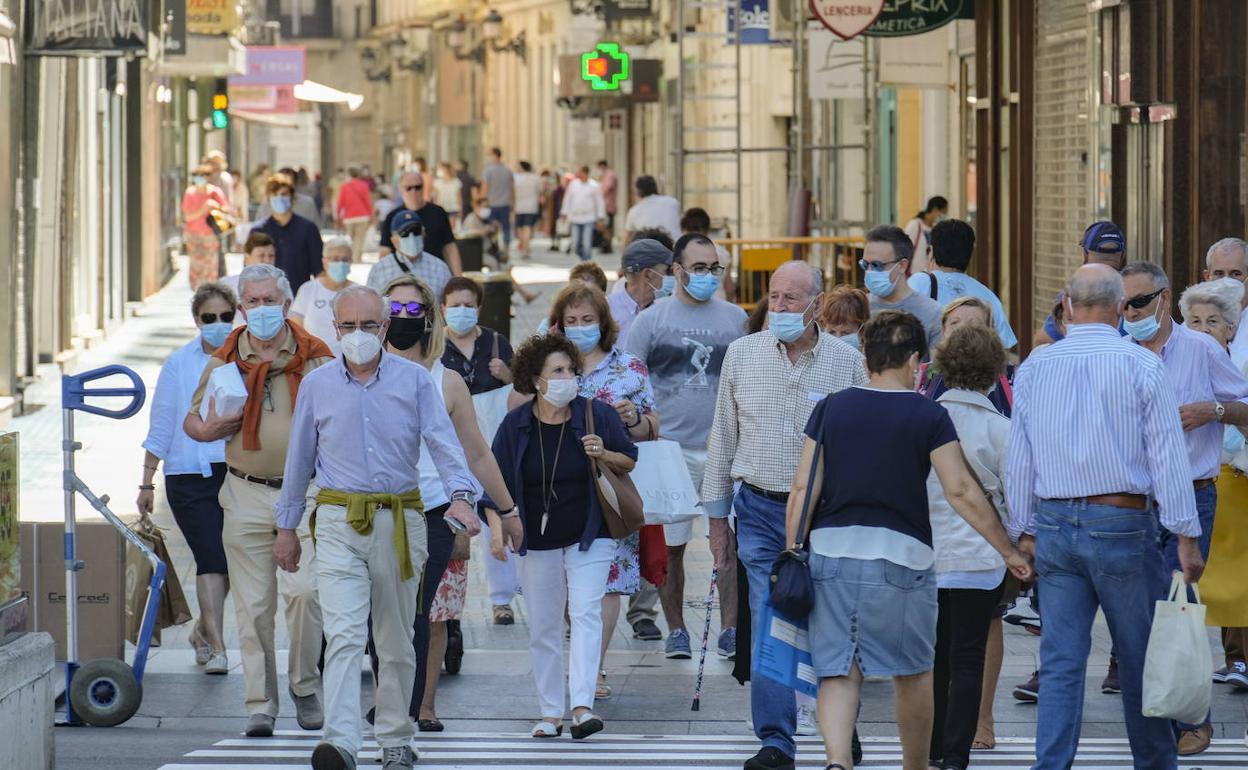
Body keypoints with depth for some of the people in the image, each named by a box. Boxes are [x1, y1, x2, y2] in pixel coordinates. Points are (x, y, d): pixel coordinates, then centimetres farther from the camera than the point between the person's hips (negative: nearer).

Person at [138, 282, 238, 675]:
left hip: (239, 474, 2)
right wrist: (146, 483, 7)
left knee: (230, 560, 8)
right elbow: (160, 428, 6)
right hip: (190, 477, -2)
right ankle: (216, 647, -10)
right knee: (211, 557, -12)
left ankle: (203, 630, 32)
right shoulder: (179, 365, 2)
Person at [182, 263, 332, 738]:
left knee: (304, 590, -15)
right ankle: (260, 704, 7)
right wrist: (208, 429, -5)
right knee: (253, 604, 1)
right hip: (246, 494, 2)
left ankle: (305, 686, 5)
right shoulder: (223, 362, 9)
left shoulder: (315, 359, 4)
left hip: (304, 491, -2)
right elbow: (192, 420, 18)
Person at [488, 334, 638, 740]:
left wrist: (603, 454, -14)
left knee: (585, 613, -17)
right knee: (543, 628, 6)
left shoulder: (596, 415, -3)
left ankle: (582, 706, -24)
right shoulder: (515, 424, -1)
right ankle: (550, 713, 14)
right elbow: (498, 481, 5)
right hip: (537, 540, 2)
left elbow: (630, 462, 6)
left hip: (588, 537, -2)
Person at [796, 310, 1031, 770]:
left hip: (830, 550, 2)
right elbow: (961, 491, -6)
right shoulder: (928, 416, -2)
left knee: (837, 673, 1)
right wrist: (1009, 552, -1)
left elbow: (804, 488, 3)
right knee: (913, 673, 15)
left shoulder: (830, 409, 6)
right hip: (902, 556, -2)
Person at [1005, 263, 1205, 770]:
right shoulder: (1141, 366, -8)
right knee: (1140, 659, 10)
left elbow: (1018, 461, 9)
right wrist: (1187, 538, -4)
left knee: (1061, 662, 4)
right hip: (1123, 525, -3)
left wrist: (1024, 530, 18)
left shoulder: (1034, 368, 4)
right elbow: (1168, 457, -8)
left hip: (1054, 526, 3)